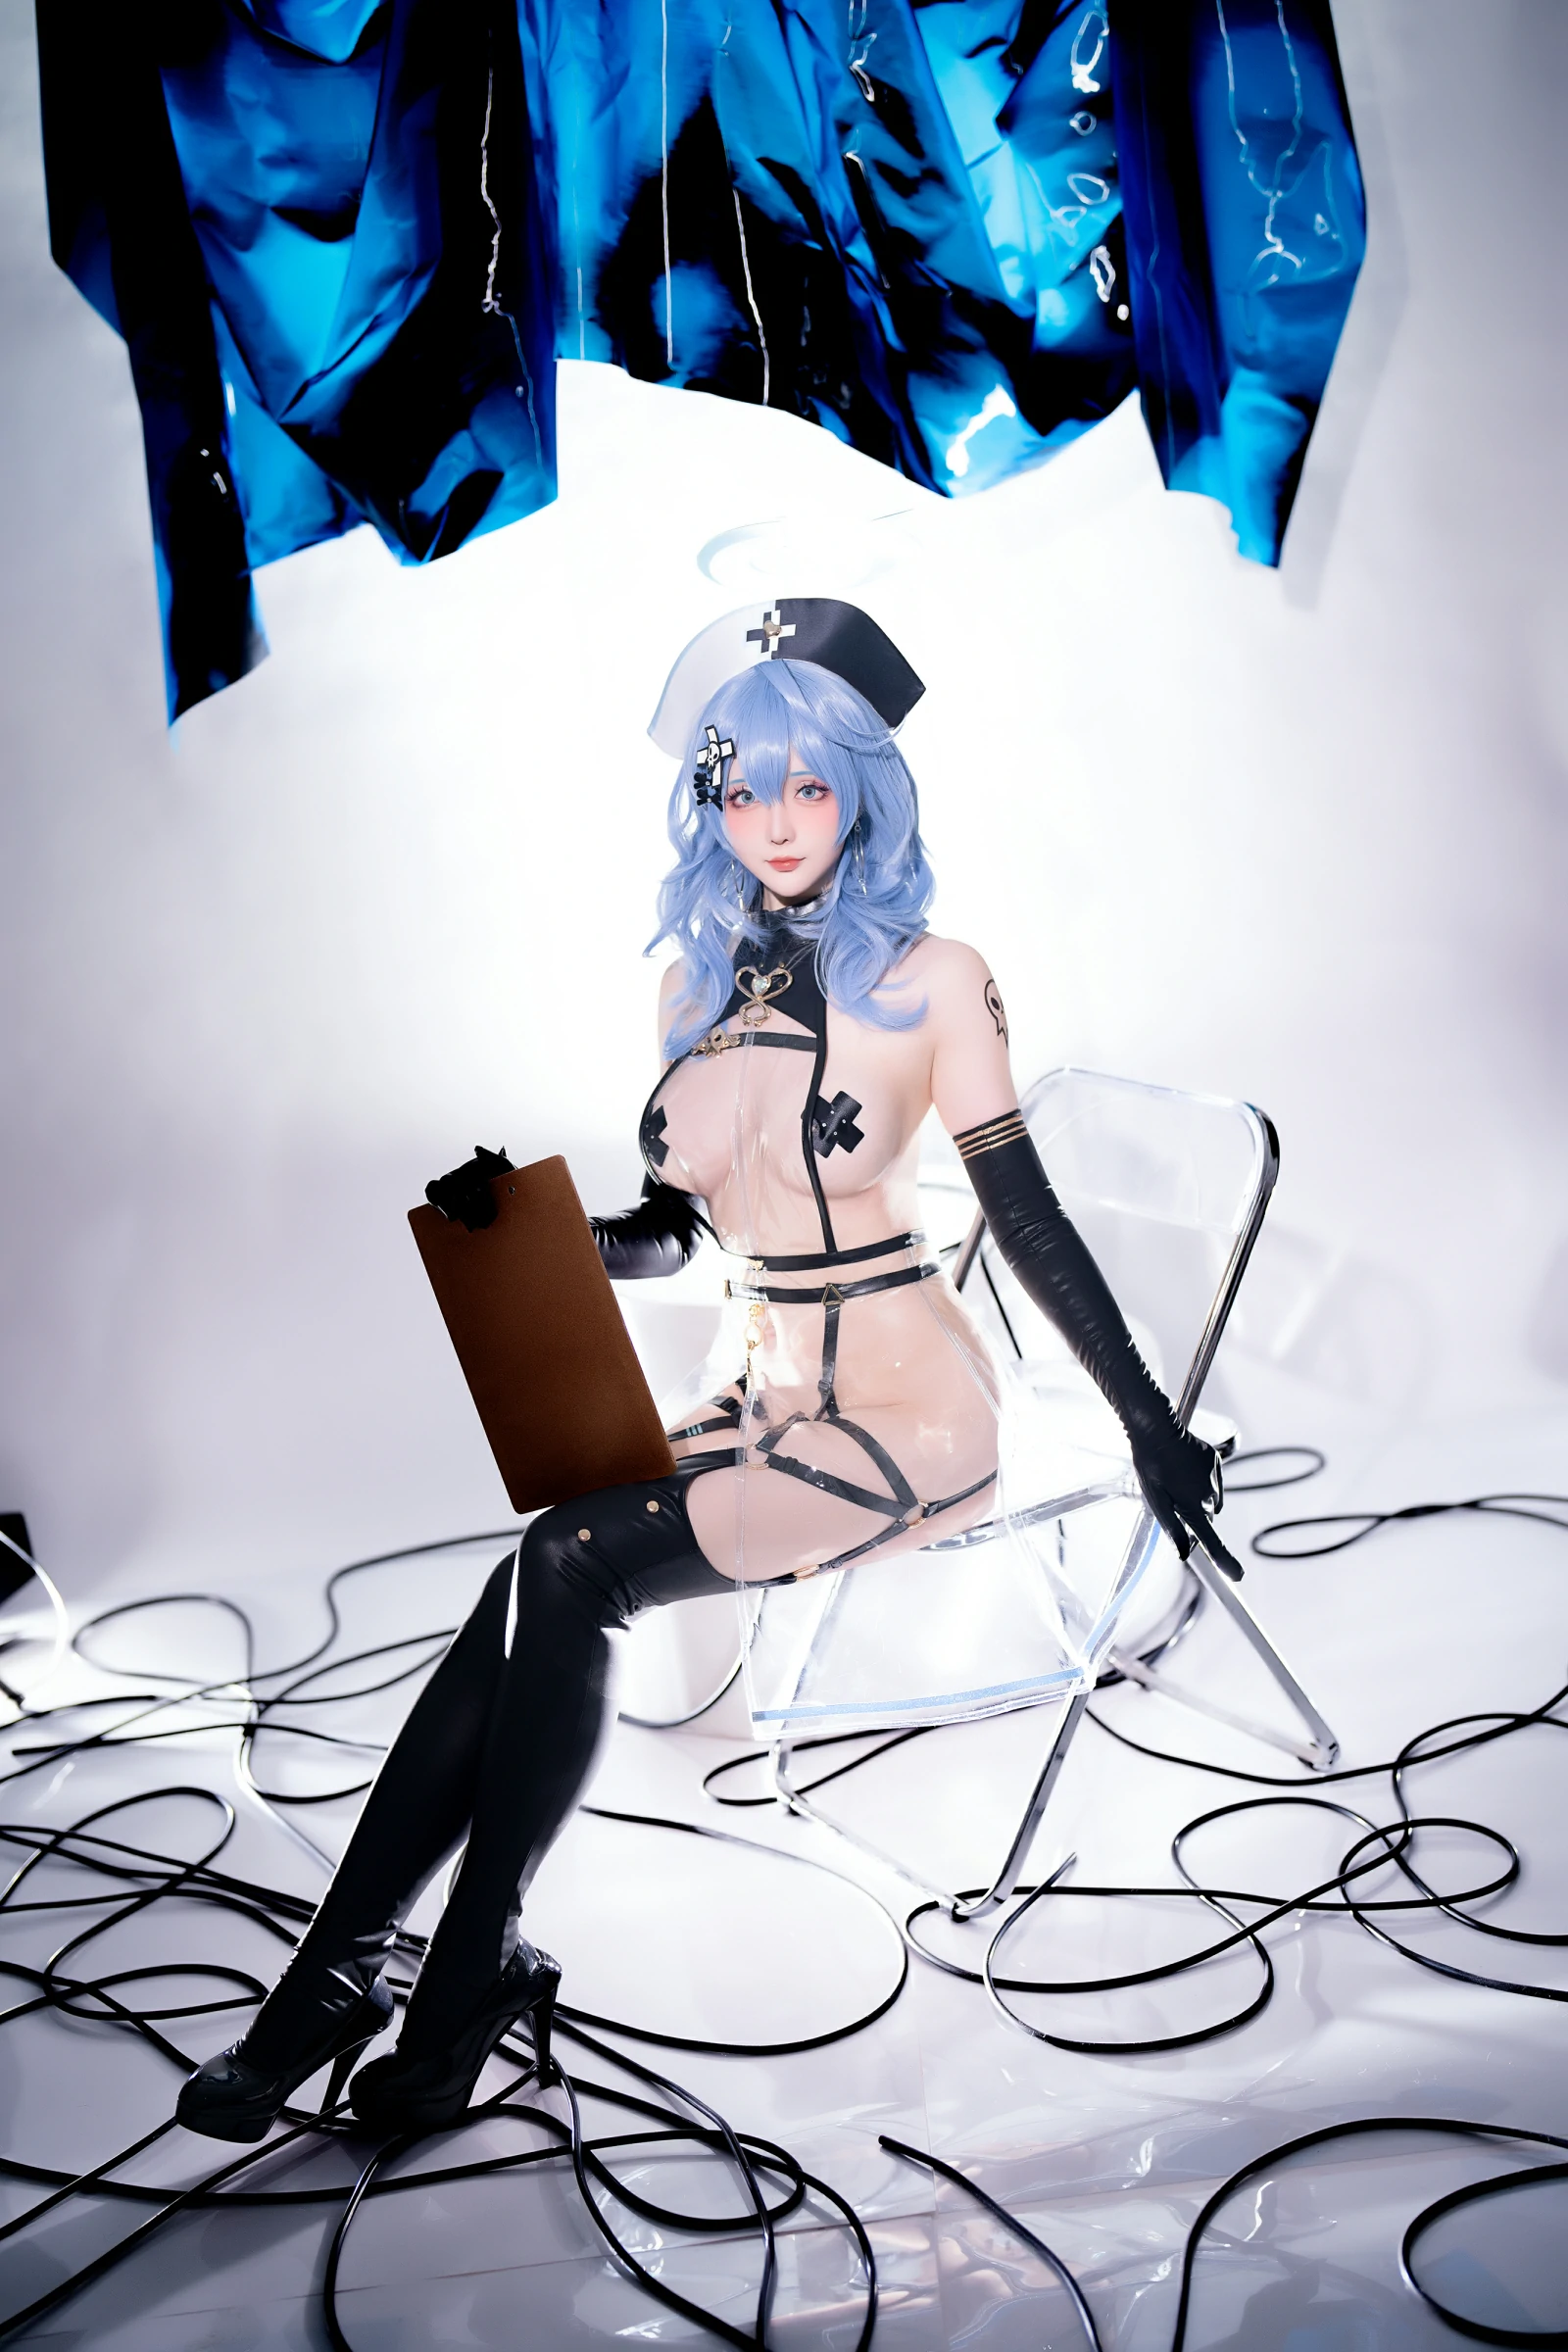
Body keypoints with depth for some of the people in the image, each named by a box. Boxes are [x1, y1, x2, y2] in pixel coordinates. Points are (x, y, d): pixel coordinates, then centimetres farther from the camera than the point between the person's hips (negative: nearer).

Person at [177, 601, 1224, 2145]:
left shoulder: (932, 979, -6)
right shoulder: (701, 979, 10)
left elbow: (1026, 1217, -4)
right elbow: (668, 1228, 12)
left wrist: (1151, 1429, -4)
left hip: (907, 1409, -5)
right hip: (765, 1393, 5)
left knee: (570, 1569, -22)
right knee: (536, 1586, -17)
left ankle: (472, 1970, -8)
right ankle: (333, 1978, -12)